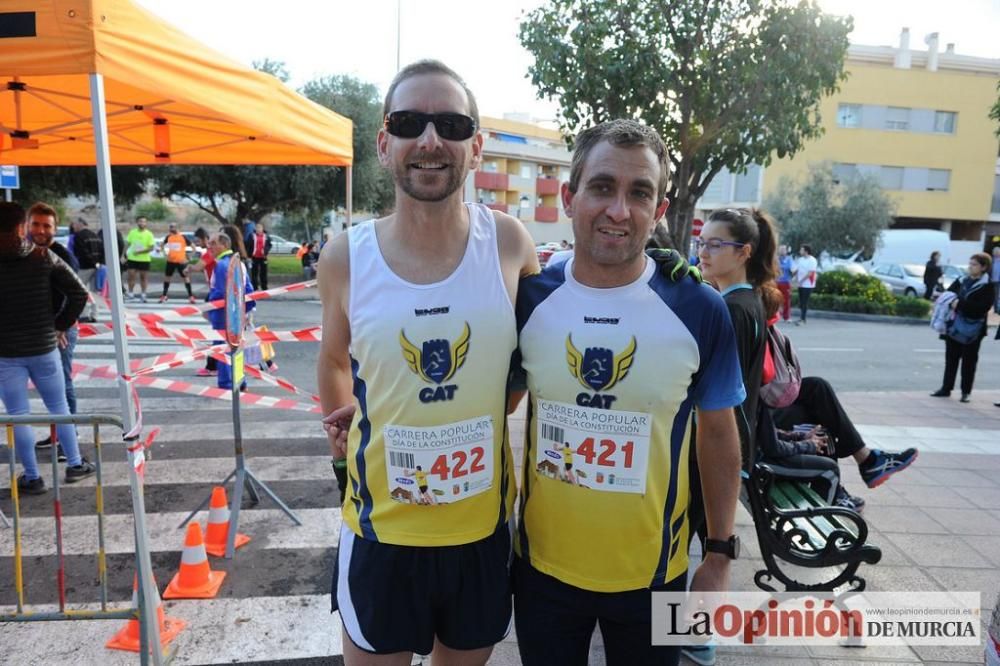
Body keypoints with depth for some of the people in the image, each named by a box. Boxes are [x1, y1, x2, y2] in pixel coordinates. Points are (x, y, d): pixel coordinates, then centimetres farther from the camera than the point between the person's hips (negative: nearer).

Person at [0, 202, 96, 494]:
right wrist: (61, 325, 4)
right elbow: (79, 294, -7)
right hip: (44, 347, 1)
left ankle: (32, 478, 14)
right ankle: (75, 464, 23)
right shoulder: (44, 257, -5)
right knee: (59, 407, 15)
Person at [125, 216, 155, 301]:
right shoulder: (132, 232, 3)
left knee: (143, 277, 5)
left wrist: (140, 252, -19)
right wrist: (125, 255, 4)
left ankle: (143, 294, 15)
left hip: (144, 259, -2)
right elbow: (127, 244, 10)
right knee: (131, 275, -1)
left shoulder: (149, 234, -5)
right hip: (132, 258, 2)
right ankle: (131, 293, 9)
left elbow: (151, 248, -9)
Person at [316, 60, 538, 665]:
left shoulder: (509, 243, -11)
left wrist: (472, 418, 1)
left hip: (485, 524, 1)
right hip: (381, 527, 0)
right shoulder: (345, 257, -11)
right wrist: (349, 428, 7)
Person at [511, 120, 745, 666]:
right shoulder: (529, 297, -10)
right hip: (543, 567, 1)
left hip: (653, 574, 0)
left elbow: (718, 434, -1)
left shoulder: (699, 309, -12)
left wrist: (720, 554, 2)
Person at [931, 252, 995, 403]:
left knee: (969, 361, 4)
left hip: (972, 330, -5)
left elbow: (982, 307, -17)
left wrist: (960, 304, -24)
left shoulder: (988, 287, -5)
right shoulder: (961, 282, 11)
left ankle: (966, 391, 13)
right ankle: (946, 388, 18)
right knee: (951, 359, 10)